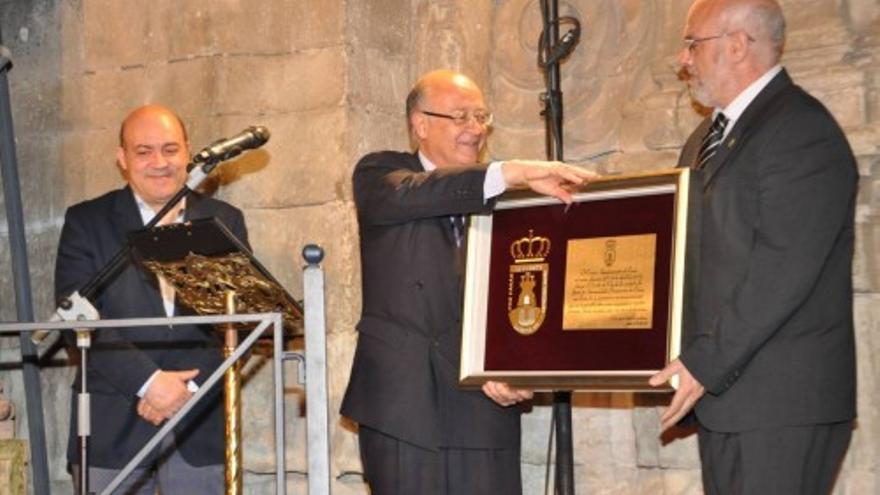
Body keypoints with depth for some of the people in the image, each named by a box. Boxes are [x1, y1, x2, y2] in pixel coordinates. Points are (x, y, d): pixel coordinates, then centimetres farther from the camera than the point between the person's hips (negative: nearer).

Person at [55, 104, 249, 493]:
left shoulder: (224, 221, 10)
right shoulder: (86, 222, 4)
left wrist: (187, 386, -9)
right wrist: (148, 382, -15)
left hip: (201, 425, 1)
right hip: (112, 427, -1)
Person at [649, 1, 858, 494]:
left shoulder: (803, 131, -12)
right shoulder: (709, 137, 18)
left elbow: (783, 271, -20)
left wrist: (707, 362, -19)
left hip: (782, 402, -9)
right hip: (724, 393, 9)